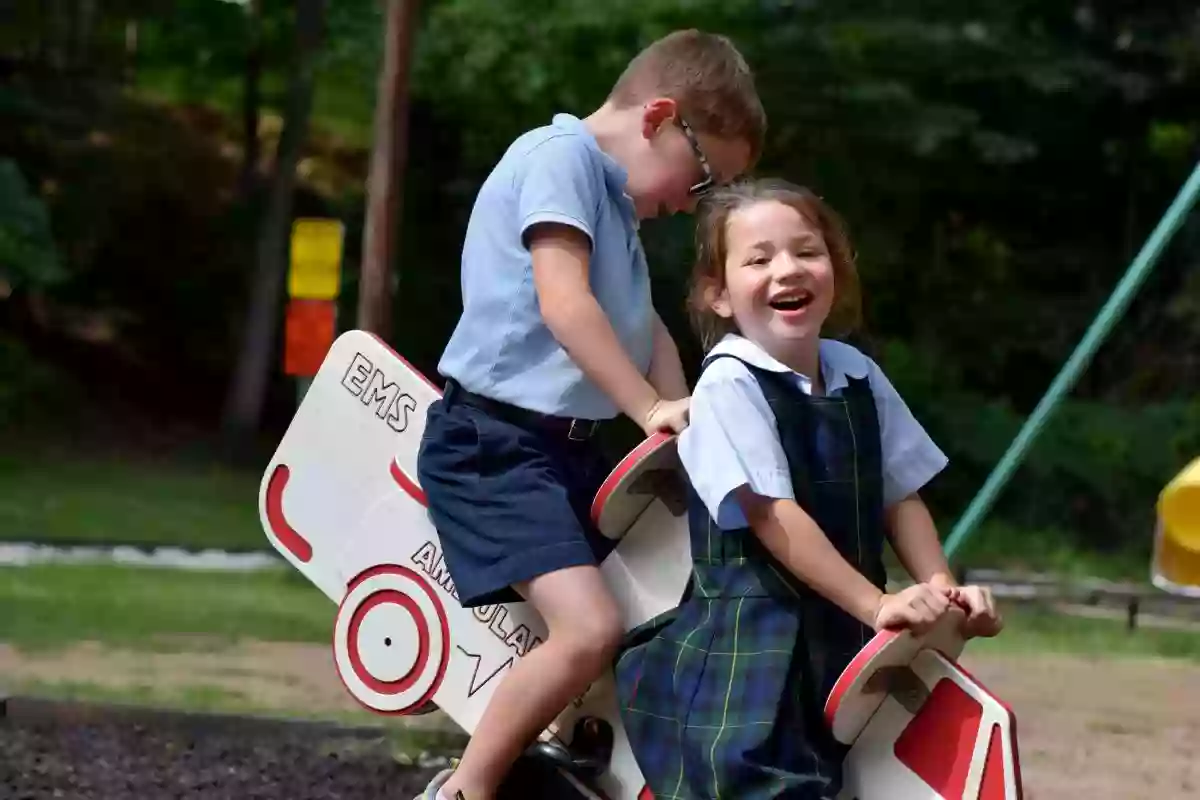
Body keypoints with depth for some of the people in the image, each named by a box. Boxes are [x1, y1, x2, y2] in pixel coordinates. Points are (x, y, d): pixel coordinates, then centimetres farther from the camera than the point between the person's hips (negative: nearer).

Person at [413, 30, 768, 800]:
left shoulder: (615, 198, 20)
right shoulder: (559, 154, -11)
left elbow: (645, 328, 15)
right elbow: (564, 304, -21)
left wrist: (684, 422, 0)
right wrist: (651, 408, -19)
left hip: (569, 446, 10)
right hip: (493, 442, -10)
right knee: (591, 628, -23)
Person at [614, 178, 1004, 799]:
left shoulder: (858, 375, 9)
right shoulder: (730, 383, -11)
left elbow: (900, 496, 13)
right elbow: (774, 517, -18)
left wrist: (939, 590, -3)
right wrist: (876, 604, -21)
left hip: (845, 637, 7)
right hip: (750, 635, -7)